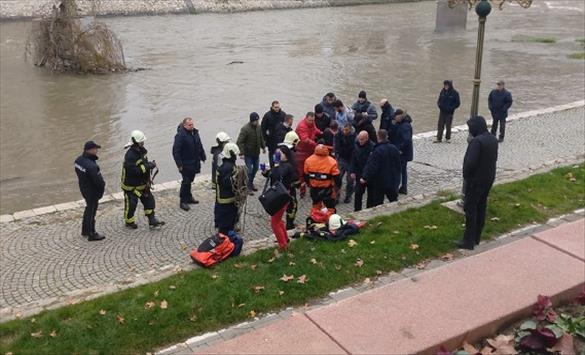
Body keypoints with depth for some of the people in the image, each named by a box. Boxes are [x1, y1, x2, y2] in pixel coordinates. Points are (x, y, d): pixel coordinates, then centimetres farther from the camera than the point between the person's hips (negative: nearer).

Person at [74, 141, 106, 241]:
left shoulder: (78, 160, -6)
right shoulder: (91, 166, -34)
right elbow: (99, 181, -27)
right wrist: (103, 185, -7)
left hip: (84, 188, 9)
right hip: (93, 192, -9)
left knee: (88, 208, 26)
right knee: (91, 211, 7)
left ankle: (85, 230, 42)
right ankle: (92, 234, 23)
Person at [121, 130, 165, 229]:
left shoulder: (141, 151, 0)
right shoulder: (130, 156, -29)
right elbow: (136, 170, -33)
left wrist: (150, 164, -2)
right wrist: (149, 166, -28)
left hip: (142, 183, 8)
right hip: (131, 185, -8)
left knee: (149, 200, 9)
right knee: (131, 204, 7)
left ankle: (152, 221, 16)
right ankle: (129, 222, 28)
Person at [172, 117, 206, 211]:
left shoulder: (195, 132, 4)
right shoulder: (180, 135, -20)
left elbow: (200, 146, 17)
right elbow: (176, 151, -20)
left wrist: (203, 157, 18)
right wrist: (179, 164, -21)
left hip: (195, 163, 7)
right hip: (186, 164, -7)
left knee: (190, 181, 19)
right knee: (186, 182, -2)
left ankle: (188, 197, 33)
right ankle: (183, 201, 9)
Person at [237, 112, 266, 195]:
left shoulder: (258, 127, 0)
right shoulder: (245, 129, -22)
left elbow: (261, 138, 18)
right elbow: (240, 142, -22)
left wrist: (263, 147, 20)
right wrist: (242, 152, -27)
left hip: (256, 153, 7)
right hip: (248, 154, -7)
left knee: (255, 168, 17)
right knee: (249, 170, -4)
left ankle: (251, 183, 36)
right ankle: (249, 187, 7)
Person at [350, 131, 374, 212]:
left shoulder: (372, 147, -19)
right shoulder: (357, 146, -1)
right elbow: (353, 160, 7)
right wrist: (352, 171, -1)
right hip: (359, 174, 4)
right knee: (358, 193, 6)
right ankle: (357, 210, 15)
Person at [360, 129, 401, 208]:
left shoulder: (377, 151, -21)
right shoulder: (394, 149, 1)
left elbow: (372, 167, -24)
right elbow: (398, 165, 11)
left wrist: (365, 178, -16)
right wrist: (397, 177, 21)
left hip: (379, 182, -6)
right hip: (393, 181, 6)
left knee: (377, 202, 4)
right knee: (393, 200, 18)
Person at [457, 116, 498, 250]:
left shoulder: (477, 141, -23)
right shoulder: (493, 139, 5)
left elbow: (470, 162, -26)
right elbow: (494, 158, 12)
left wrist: (465, 175, -10)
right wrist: (487, 172, 15)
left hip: (475, 180, -8)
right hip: (489, 179, 9)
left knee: (470, 209, 0)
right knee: (481, 207, 16)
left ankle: (469, 241, 5)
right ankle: (476, 238, 26)